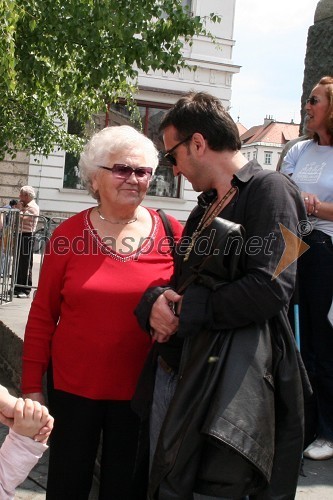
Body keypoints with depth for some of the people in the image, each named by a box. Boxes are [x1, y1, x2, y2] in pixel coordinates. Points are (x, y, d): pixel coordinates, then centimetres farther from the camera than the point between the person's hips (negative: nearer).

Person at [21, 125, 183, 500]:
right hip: (72, 386, 0)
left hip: (142, 389, 0)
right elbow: (42, 314, -1)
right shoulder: (69, 235, -4)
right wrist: (32, 385, -1)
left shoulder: (173, 234, -5)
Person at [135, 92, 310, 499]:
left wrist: (186, 313, -12)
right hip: (174, 371, 8)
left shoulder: (268, 190, -9)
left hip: (229, 385, -8)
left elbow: (270, 289, -22)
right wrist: (155, 302, -5)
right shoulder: (206, 208, 18)